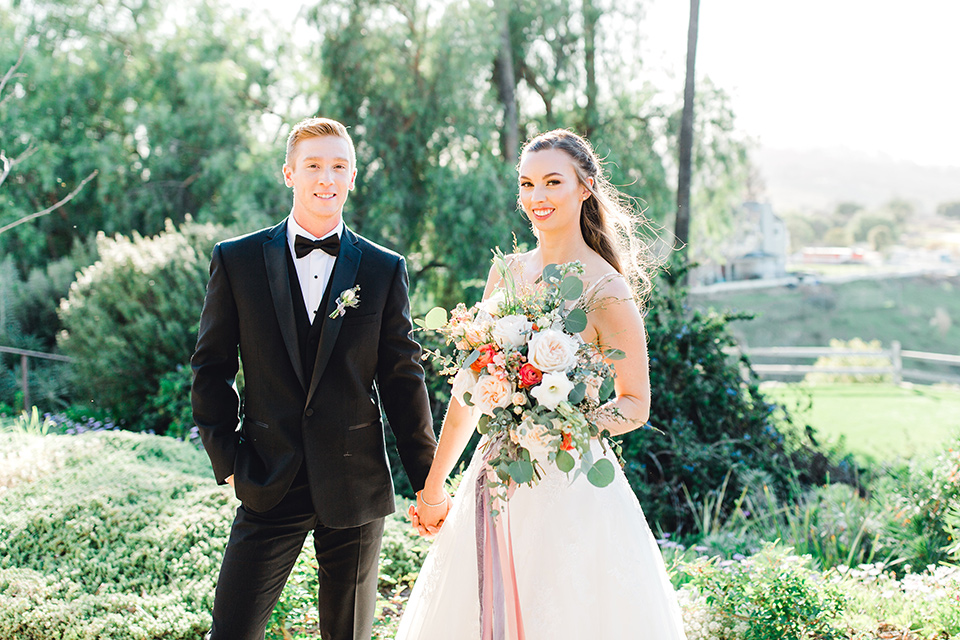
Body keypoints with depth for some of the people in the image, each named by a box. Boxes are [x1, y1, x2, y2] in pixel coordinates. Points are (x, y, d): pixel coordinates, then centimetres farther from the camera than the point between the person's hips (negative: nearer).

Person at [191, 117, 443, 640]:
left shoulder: (384, 270, 3)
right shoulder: (236, 260, 2)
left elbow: (403, 379, 4)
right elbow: (211, 369, 5)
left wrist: (428, 484, 4)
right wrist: (227, 461, -2)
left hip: (356, 489, 1)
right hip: (268, 486, 0)